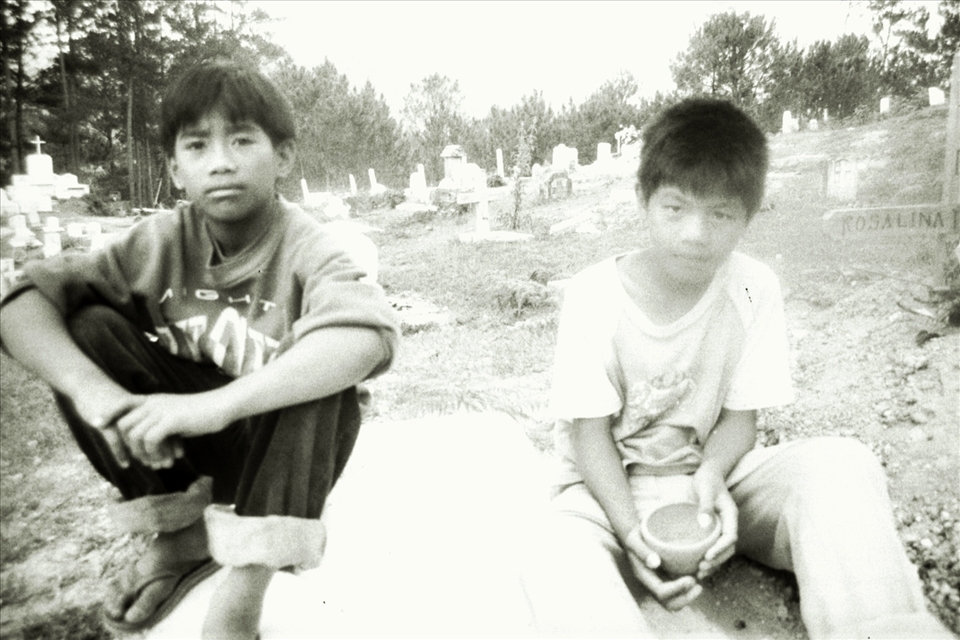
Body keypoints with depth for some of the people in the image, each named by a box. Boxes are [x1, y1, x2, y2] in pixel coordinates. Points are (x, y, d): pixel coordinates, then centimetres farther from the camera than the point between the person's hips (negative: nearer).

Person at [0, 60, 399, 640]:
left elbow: (367, 334, -41)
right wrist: (90, 386, -34)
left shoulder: (311, 249, -20)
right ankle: (181, 531, -7)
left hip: (287, 446, -3)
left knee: (323, 363, -33)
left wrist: (217, 403, -48)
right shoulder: (163, 241, -8)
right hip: (184, 446, 4)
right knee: (88, 326, -15)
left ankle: (247, 589, -28)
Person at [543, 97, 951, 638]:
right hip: (611, 489, -2)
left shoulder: (755, 289, -8)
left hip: (711, 475, 3)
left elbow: (740, 417, -3)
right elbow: (590, 433, -13)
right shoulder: (592, 294, -15)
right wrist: (630, 531, -29)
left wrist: (712, 471, -26)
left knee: (843, 463, -25)